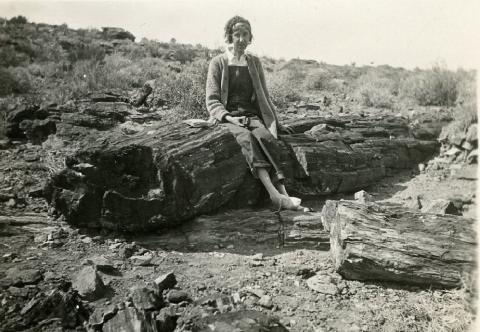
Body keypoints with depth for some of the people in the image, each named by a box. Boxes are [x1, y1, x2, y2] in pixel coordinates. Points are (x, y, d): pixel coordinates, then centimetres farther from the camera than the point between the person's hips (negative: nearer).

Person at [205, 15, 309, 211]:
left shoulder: (254, 62, 17)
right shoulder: (218, 63, 6)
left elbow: (263, 96, 21)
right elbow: (212, 100, 0)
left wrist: (276, 123, 16)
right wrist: (229, 117, -17)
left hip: (252, 116, 3)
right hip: (227, 118, -3)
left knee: (264, 136, -32)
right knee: (246, 138, -35)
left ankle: (282, 193, -41)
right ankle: (276, 194, -47)